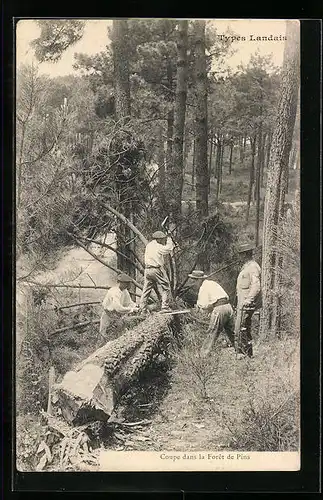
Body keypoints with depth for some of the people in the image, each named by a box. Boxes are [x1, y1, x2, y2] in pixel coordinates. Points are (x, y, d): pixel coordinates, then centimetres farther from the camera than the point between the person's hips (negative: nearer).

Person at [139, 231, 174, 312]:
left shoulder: (149, 245, 11)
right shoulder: (158, 247, -12)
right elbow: (169, 248, -2)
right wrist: (169, 240, 12)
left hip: (147, 269, 7)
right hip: (157, 270, -7)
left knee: (146, 289, 11)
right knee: (165, 288, 2)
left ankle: (142, 308, 10)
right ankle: (165, 307, -1)